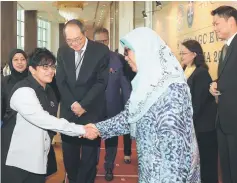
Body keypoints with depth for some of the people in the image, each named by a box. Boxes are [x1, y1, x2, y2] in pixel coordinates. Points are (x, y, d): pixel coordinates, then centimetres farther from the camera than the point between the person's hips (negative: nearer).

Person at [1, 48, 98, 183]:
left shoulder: (48, 91, 9)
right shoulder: (23, 91, -18)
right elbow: (43, 120, -27)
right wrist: (81, 130, -29)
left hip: (38, 159, 7)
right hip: (17, 160, -7)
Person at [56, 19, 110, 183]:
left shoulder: (101, 51, -8)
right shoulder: (63, 51, 4)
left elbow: (102, 82, -10)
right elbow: (61, 81, 3)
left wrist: (83, 105, -14)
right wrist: (72, 104, -10)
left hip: (92, 111, -3)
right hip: (69, 110, 3)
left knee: (89, 153, 7)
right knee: (69, 152, 10)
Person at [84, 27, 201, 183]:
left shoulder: (170, 87, -23)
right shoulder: (148, 81, 6)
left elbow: (173, 141, -25)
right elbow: (132, 116, 10)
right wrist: (100, 128, 5)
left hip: (169, 170, -8)